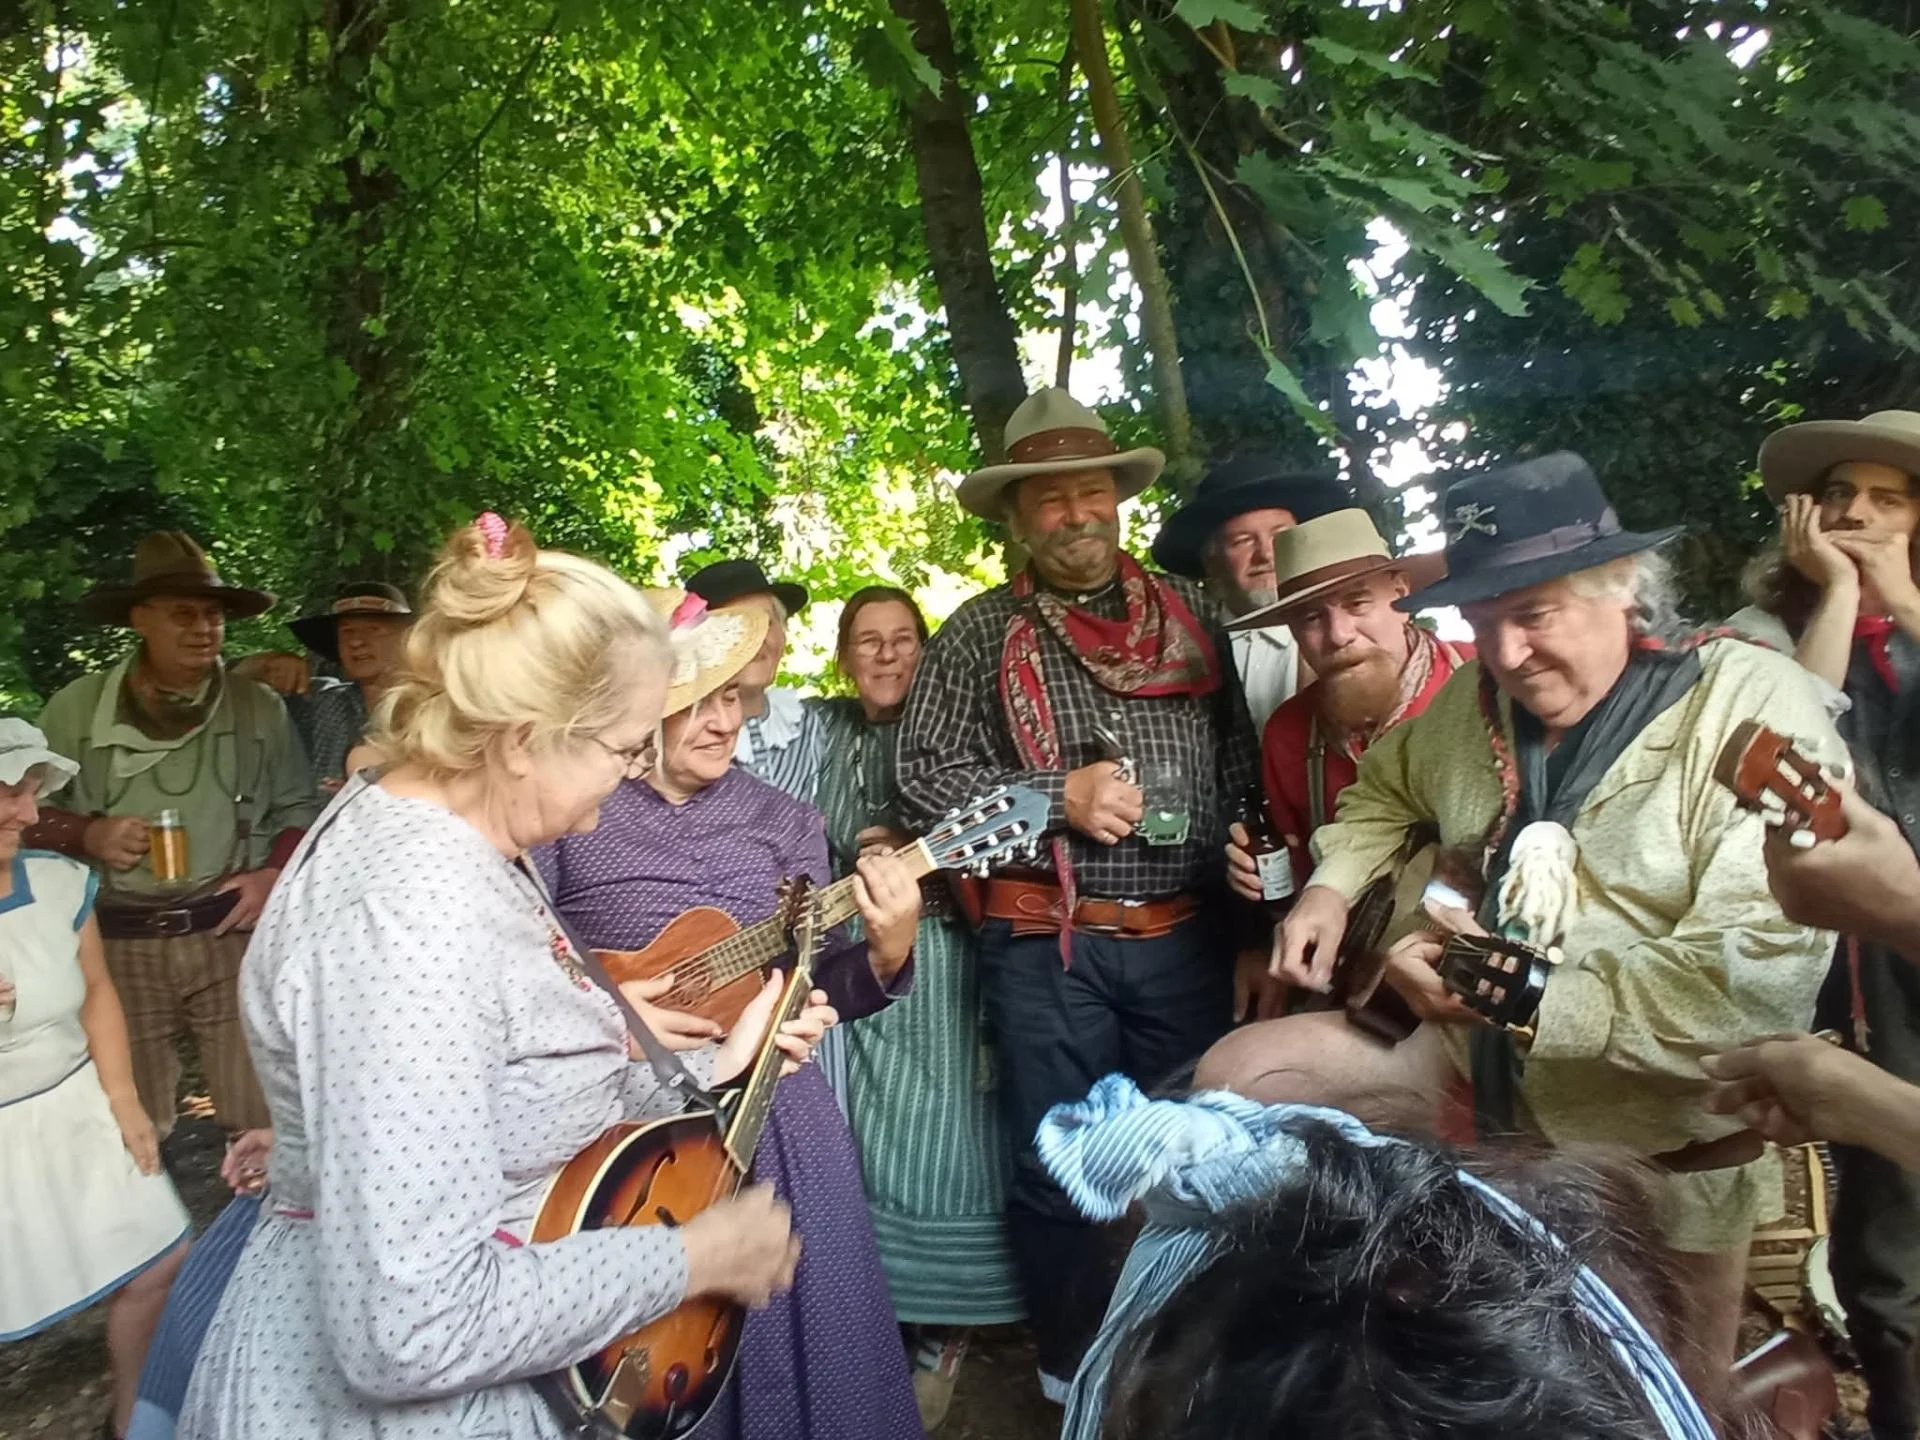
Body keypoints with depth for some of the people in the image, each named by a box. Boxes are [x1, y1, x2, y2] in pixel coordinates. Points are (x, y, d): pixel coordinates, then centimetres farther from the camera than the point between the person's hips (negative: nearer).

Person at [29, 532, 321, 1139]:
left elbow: (299, 806, 12)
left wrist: (275, 874, -5)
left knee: (261, 1116, 4)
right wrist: (87, 834, -9)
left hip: (233, 935, 0)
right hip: (121, 944, 1)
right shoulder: (76, 708, 4)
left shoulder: (259, 706, 5)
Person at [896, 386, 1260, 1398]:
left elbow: (1240, 764, 12)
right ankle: (1076, 1370, 34)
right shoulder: (981, 632, 1)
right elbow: (924, 775, -4)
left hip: (1185, 937, 3)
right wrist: (1060, 797, -15)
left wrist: (1250, 913, 5)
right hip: (1046, 947, -2)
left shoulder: (1187, 613, 9)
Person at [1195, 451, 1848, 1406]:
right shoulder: (1471, 701, -1)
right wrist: (1332, 886, 1)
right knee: (1232, 1079, 0)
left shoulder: (1756, 708, -20)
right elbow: (1387, 790, 19)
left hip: (1656, 1140, -4)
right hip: (1478, 1070, 5)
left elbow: (1759, 974, -29)